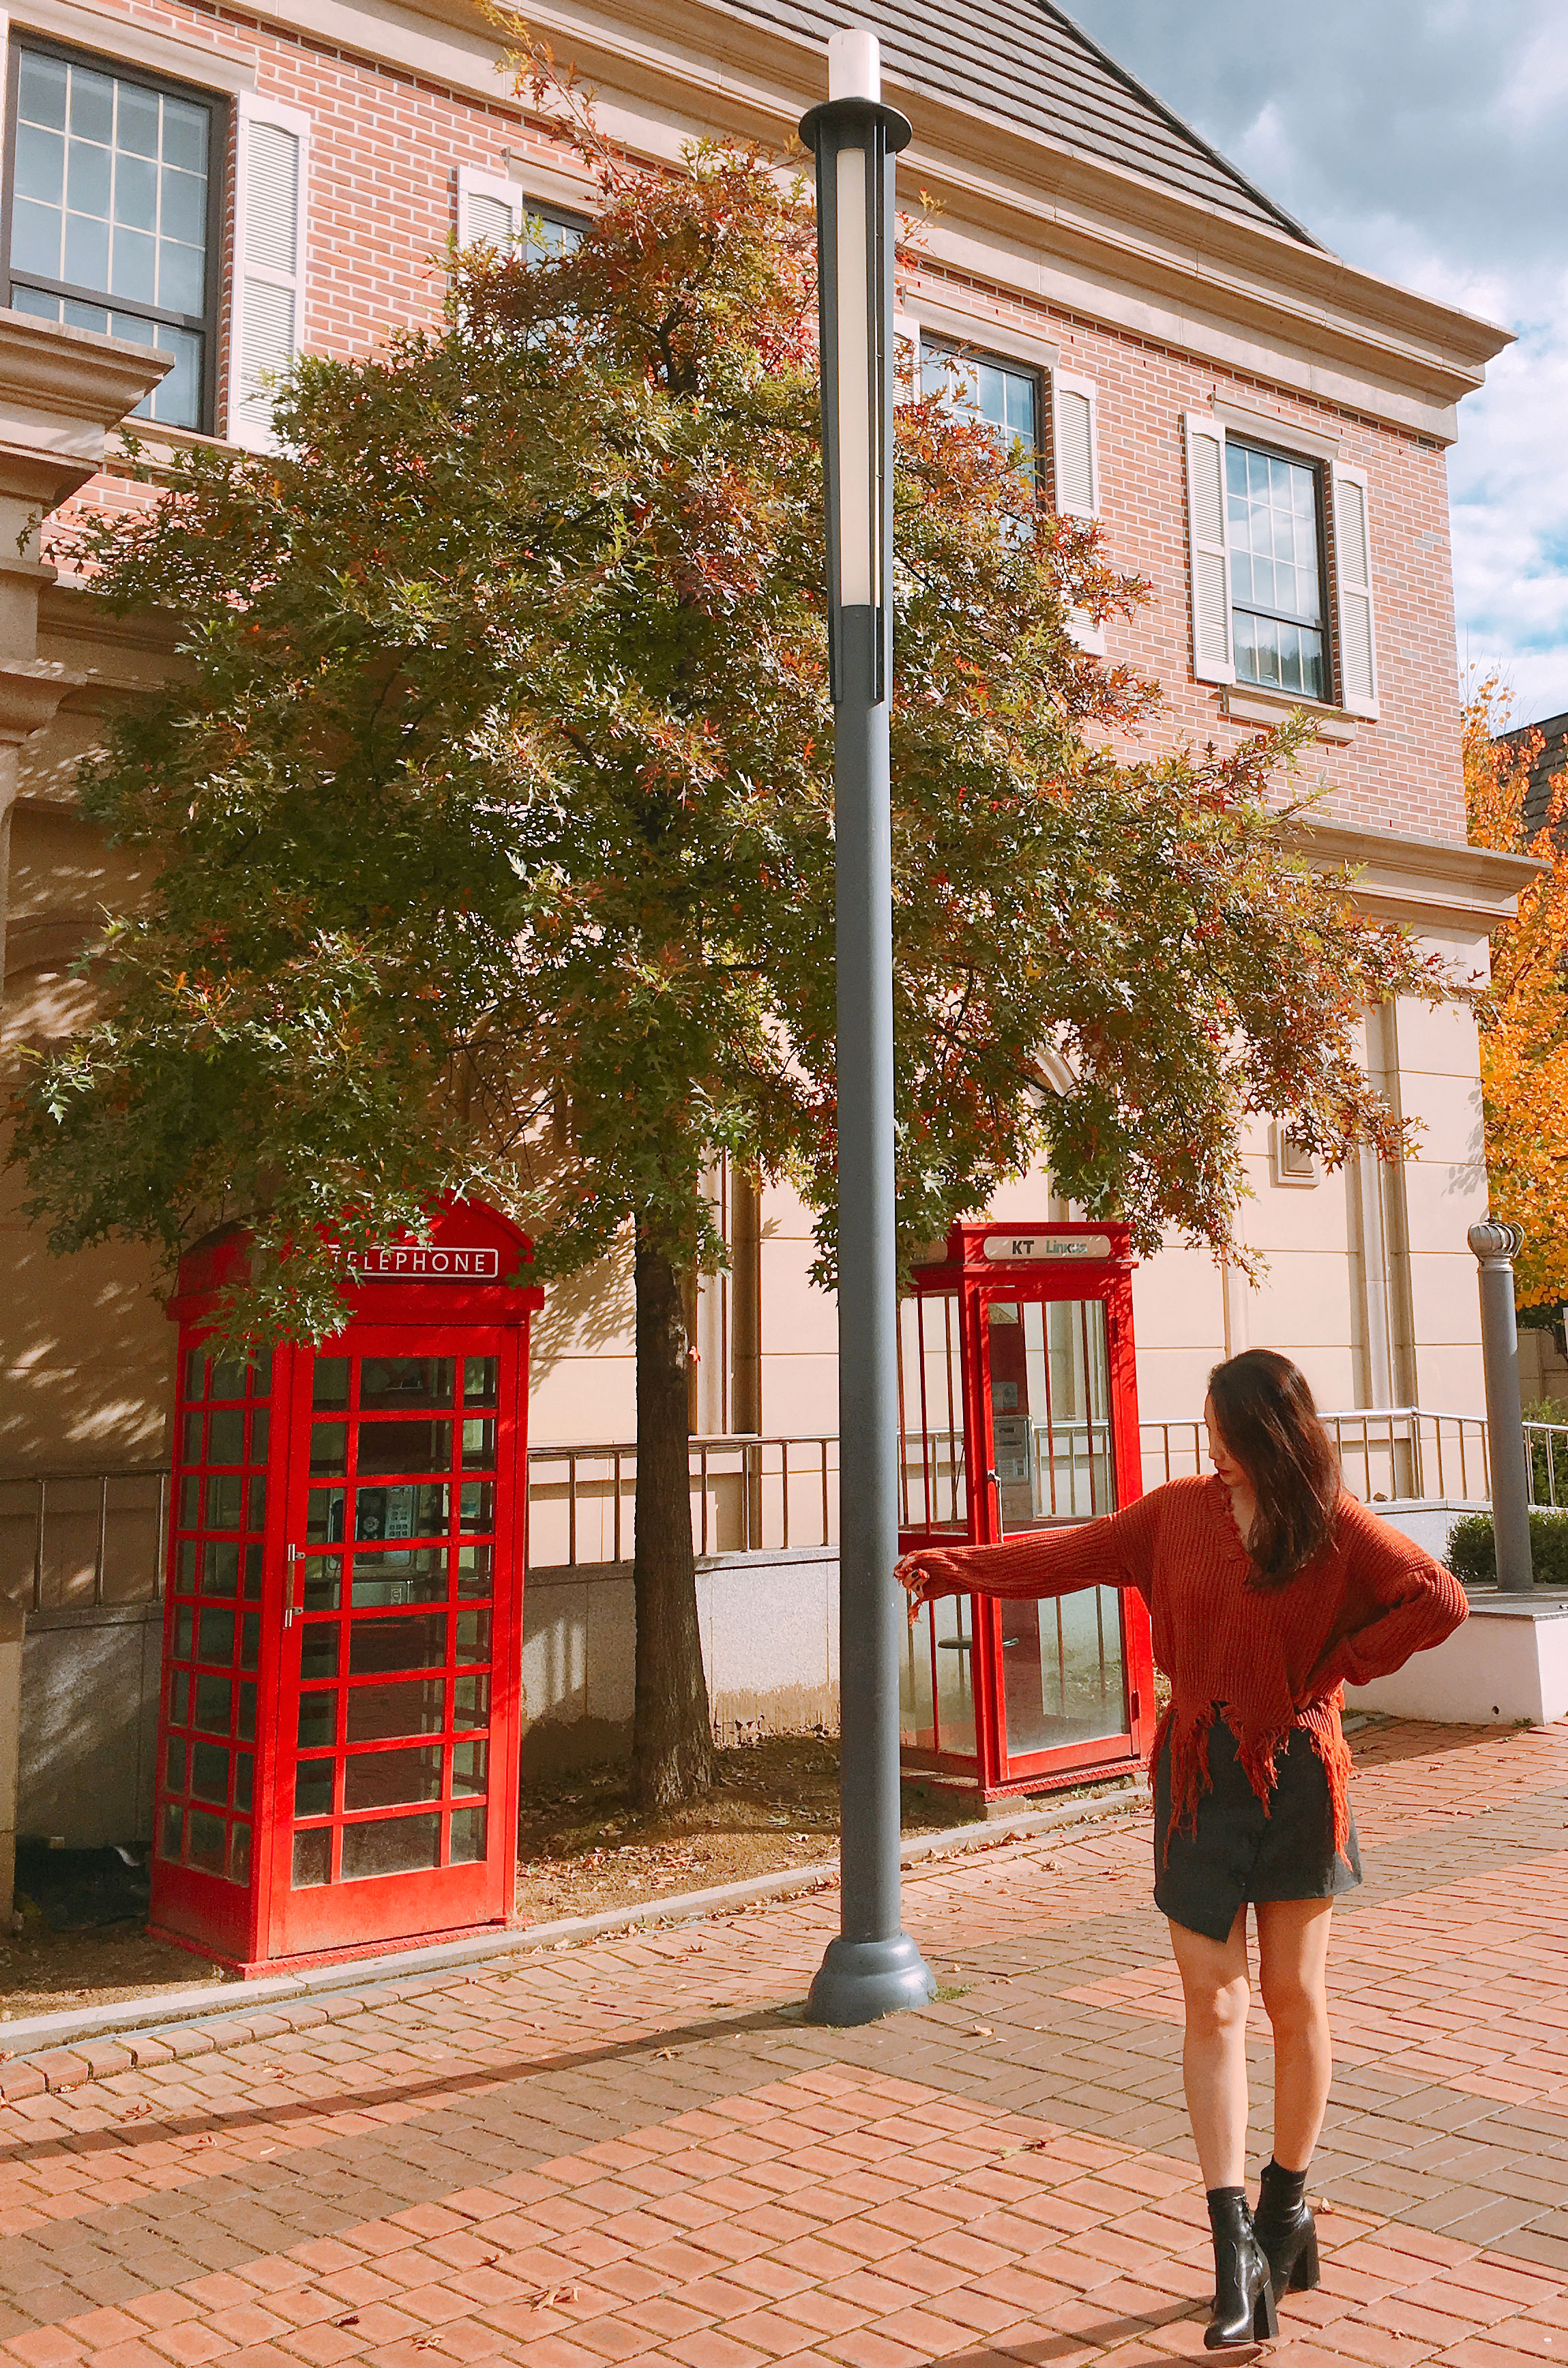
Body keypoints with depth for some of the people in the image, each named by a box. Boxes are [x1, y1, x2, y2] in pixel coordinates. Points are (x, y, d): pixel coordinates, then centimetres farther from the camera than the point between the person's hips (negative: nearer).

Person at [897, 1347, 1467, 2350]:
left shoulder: (1335, 1525, -5)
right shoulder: (1182, 1509, 4)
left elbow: (1440, 1600, -10)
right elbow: (1077, 1553, 9)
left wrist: (1339, 1664, -8)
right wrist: (959, 1567, 7)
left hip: (1296, 1772, -2)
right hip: (1198, 1775, 2)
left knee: (1293, 1996, 8)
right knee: (1213, 2007, -2)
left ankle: (1289, 2205, 28)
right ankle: (1238, 2249, 2)